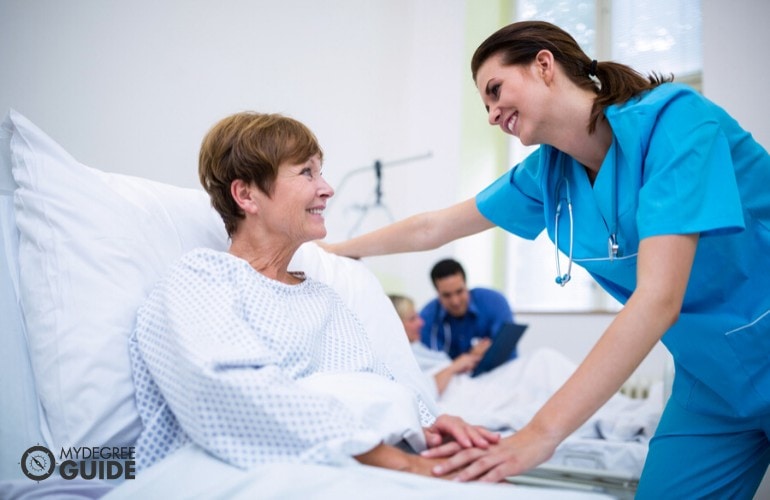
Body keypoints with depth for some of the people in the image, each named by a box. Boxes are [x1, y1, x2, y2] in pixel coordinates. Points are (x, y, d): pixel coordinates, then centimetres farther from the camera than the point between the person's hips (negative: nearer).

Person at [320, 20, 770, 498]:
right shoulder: (549, 172, -2)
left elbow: (658, 298, -32)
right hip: (711, 380, 5)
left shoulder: (672, 118, -23)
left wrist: (541, 432, -35)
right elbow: (432, 228, 12)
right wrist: (336, 251, 21)